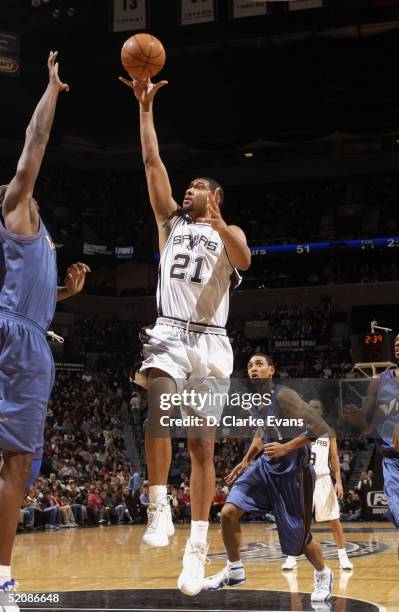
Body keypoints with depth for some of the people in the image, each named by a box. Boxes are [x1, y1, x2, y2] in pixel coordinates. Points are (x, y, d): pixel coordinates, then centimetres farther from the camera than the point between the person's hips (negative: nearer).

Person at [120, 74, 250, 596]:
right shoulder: (171, 221, 19)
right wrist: (146, 107, 5)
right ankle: (159, 507, -19)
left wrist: (218, 224, -27)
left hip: (209, 342, -1)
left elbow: (244, 260, -12)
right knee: (159, 415, -29)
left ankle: (197, 548, -1)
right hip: (168, 335, 1)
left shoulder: (228, 232, 13)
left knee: (202, 444, -2)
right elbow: (152, 162, 11)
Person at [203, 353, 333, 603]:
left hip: (293, 471, -7)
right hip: (267, 465, 7)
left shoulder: (283, 396, -21)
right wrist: (246, 461, 16)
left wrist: (286, 447, -29)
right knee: (229, 512, -9)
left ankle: (323, 574, 33)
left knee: (299, 538, 3)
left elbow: (321, 428, -26)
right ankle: (235, 570, 8)